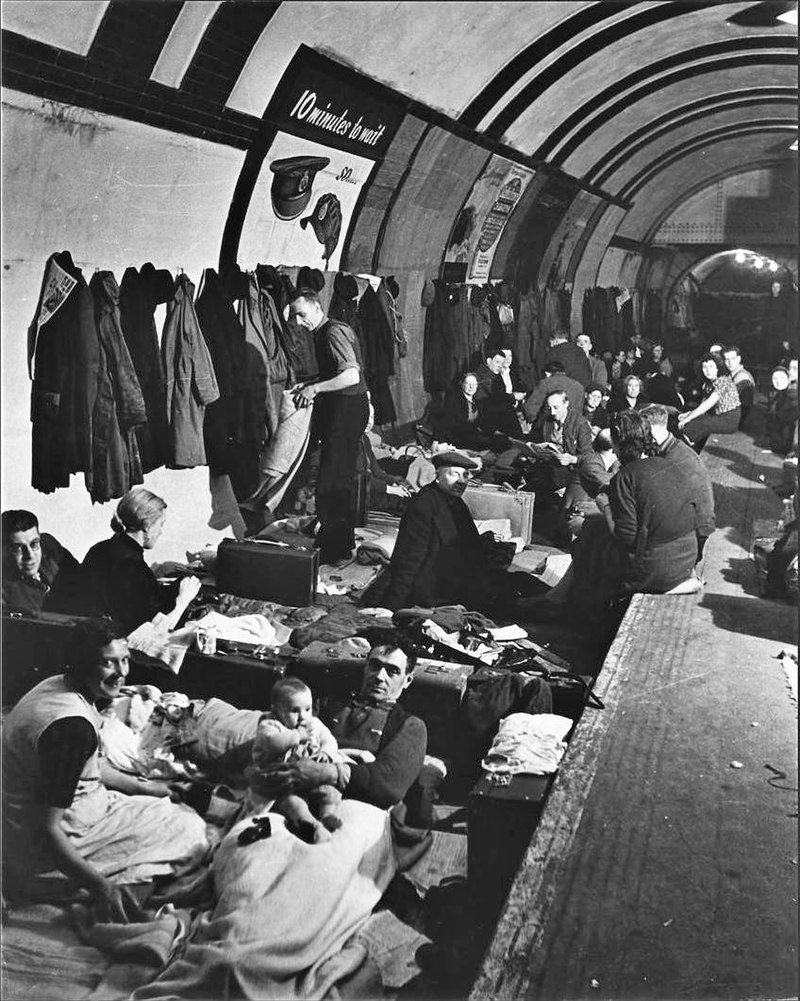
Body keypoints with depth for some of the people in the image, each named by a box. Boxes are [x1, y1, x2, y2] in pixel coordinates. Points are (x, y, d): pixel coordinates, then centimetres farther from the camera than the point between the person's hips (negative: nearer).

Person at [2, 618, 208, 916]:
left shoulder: (57, 686, 0)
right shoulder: (73, 726, -31)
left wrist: (144, 787, 18)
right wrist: (99, 886, -27)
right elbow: (46, 831, -30)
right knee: (192, 831, -4)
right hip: (43, 866, -10)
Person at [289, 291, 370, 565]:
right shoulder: (324, 333, 16)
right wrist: (308, 385, 10)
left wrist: (315, 388, -22)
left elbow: (352, 376, -25)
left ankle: (333, 549, -1)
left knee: (330, 483, -8)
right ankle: (344, 541, 28)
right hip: (340, 409, 11)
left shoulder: (334, 332, -15)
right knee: (342, 479, 17)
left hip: (346, 408, -11)